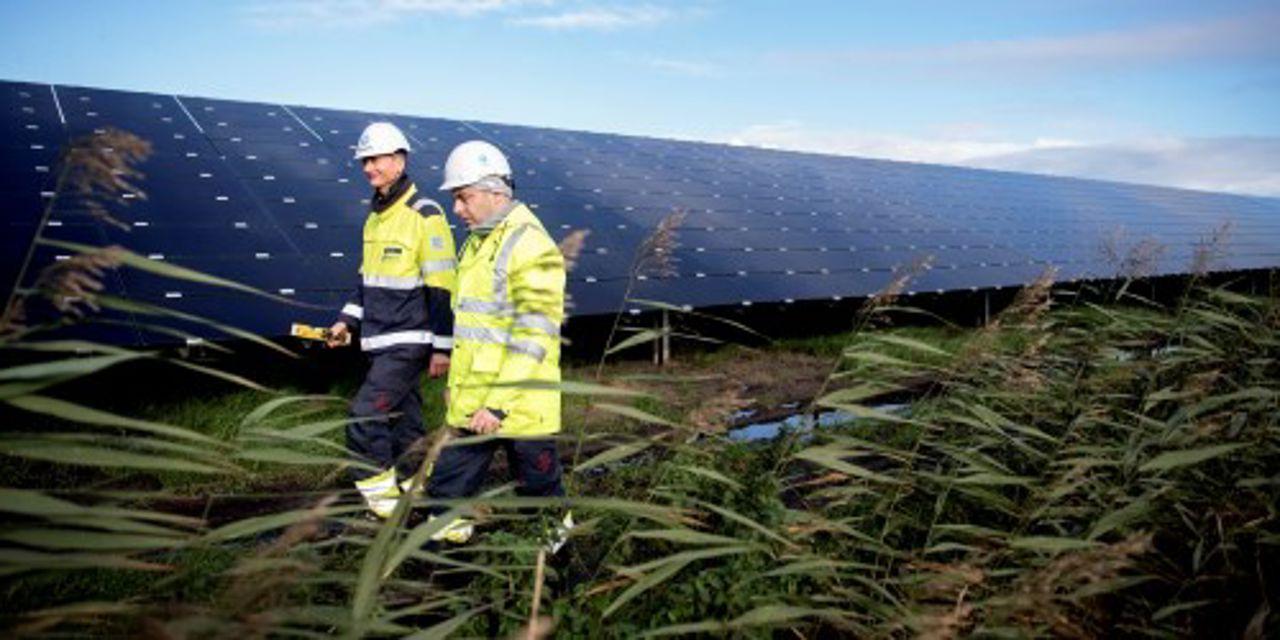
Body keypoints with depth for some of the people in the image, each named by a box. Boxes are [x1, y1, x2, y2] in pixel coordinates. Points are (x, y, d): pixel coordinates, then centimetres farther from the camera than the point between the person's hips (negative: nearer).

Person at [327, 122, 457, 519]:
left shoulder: (425, 215, -13)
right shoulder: (375, 217, 14)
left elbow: (442, 287, -14)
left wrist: (442, 346, -14)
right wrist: (348, 320, 13)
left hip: (409, 342, -8)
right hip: (380, 342, 8)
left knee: (364, 418, -12)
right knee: (402, 422, 14)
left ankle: (382, 504, 1)